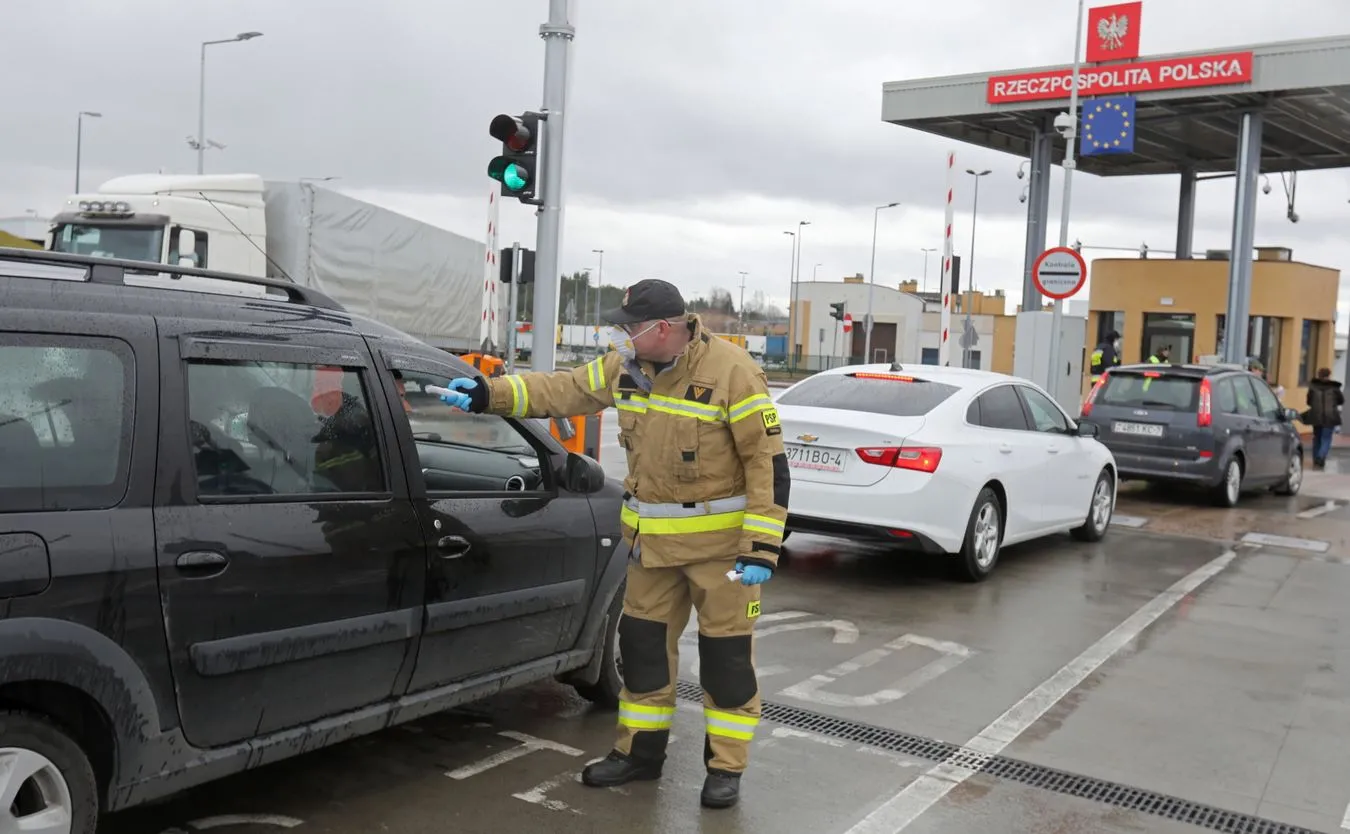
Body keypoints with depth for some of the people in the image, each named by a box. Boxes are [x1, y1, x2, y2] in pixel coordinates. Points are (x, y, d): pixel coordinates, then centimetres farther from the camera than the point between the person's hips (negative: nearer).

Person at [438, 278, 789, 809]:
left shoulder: (731, 371, -21)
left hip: (720, 539, -6)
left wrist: (762, 546, -22)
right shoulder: (627, 366, -1)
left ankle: (725, 768, 17)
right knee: (642, 643, 13)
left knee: (725, 656, 3)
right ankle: (640, 752, 29)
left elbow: (768, 463, -19)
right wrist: (489, 394, -3)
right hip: (654, 538, 7)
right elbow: (565, 390, 7)